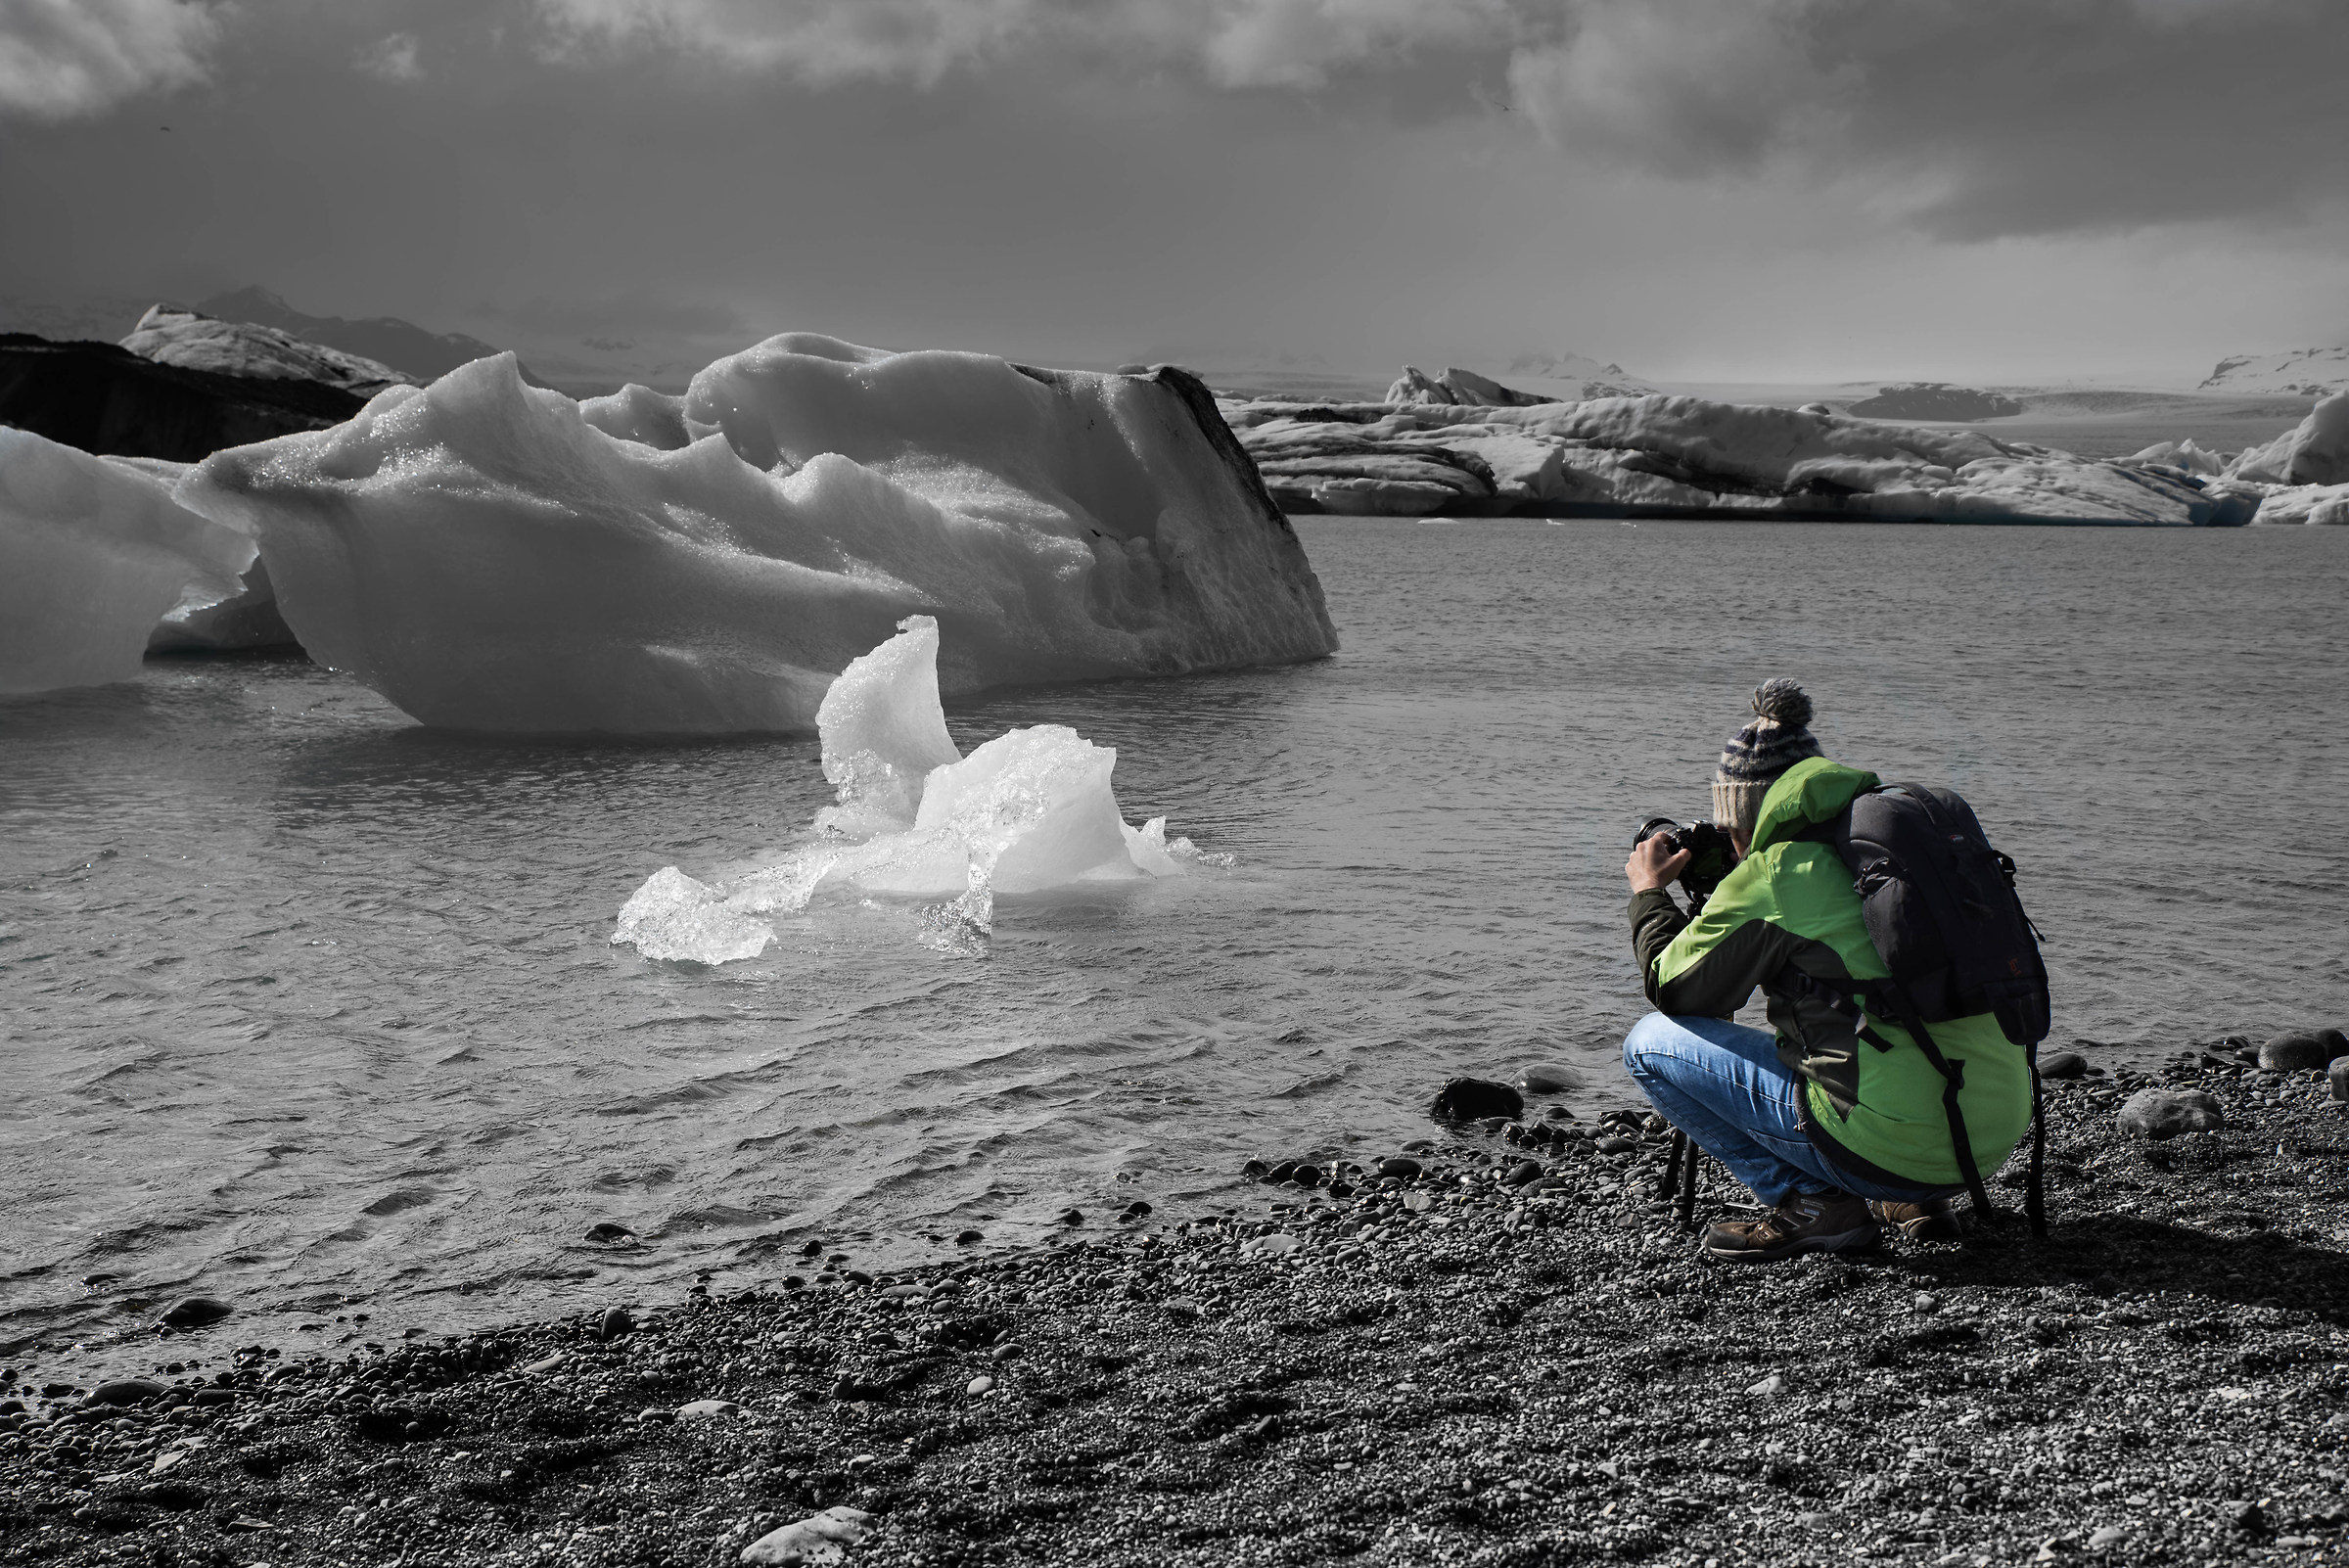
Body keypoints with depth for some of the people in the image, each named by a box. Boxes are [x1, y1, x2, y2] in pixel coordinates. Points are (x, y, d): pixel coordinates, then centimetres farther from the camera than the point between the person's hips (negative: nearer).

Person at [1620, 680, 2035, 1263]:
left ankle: (1813, 1203, 0)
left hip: (1896, 1144, -7)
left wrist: (1649, 892, 24)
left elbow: (1673, 989, 8)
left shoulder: (1771, 872, -6)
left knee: (1651, 1044, 5)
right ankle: (1918, 1198, 19)